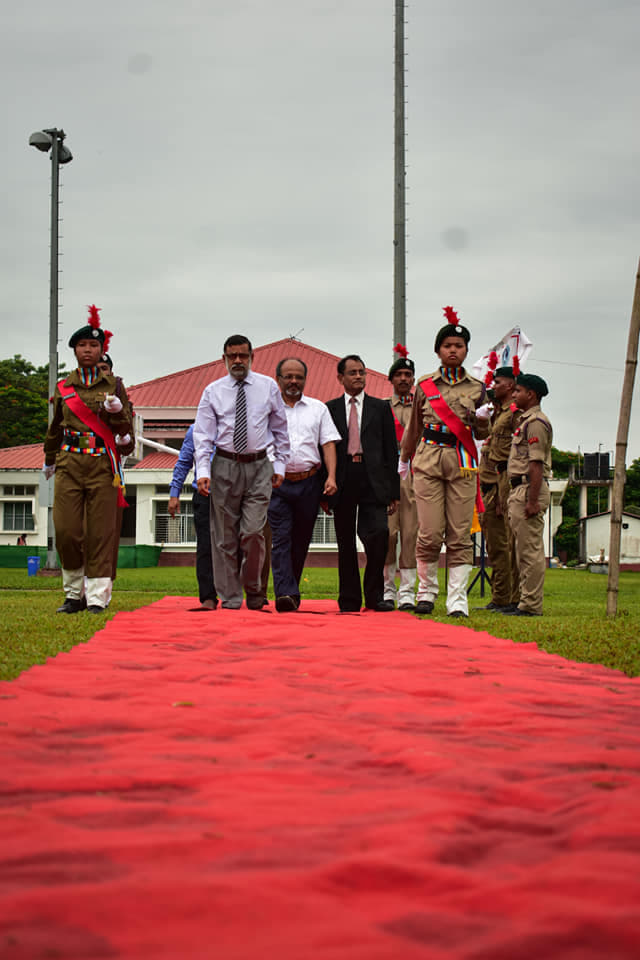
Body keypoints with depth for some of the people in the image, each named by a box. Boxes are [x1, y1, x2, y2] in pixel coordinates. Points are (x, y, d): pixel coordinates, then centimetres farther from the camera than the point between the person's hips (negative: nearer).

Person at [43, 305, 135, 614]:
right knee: (66, 531, -4)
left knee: (100, 533, -4)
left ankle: (98, 597, 0)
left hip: (102, 466, -1)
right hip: (69, 464, 2)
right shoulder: (64, 388, 12)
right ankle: (74, 594, 10)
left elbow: (125, 430, 7)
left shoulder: (113, 385, 8)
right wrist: (49, 460, 35)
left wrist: (117, 411, -13)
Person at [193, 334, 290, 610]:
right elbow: (202, 435, 3)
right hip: (224, 466, 1)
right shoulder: (213, 391, 5)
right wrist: (203, 471, -9)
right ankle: (230, 599, 10)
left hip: (258, 467, -1)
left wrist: (280, 466, 7)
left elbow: (280, 429, 14)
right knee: (225, 537, 2)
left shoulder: (268, 387, 8)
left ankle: (254, 592, 11)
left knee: (253, 532, -11)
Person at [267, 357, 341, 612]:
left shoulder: (318, 408, 14)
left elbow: (328, 444, 8)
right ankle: (285, 594, -20)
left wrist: (331, 477, -6)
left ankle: (291, 590, 18)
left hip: (309, 483, 2)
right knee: (280, 538, -12)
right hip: (277, 483, -2)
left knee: (300, 541, 7)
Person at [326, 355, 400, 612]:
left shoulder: (381, 408, 11)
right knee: (345, 544, 5)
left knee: (379, 534, -14)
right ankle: (349, 599, 13)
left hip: (373, 481, -1)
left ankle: (374, 595, -2)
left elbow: (391, 450, 9)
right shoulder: (330, 409, 10)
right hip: (343, 482, 1)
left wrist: (393, 490, 3)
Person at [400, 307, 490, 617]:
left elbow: (481, 434, 13)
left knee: (460, 536, -3)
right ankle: (426, 591, 14)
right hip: (428, 460, 0)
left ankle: (457, 600, -1)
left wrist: (482, 419, -8)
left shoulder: (477, 388, 11)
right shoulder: (424, 386, 9)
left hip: (463, 462, 0)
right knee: (430, 534, -5)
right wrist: (404, 460, 26)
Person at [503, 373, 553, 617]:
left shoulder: (536, 422, -12)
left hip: (529, 488, -11)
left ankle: (531, 606, -10)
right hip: (520, 489, 11)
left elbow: (536, 464, -19)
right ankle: (526, 603, 18)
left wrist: (533, 501, -24)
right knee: (524, 551, 13)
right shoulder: (526, 421, 21)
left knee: (531, 550, -10)